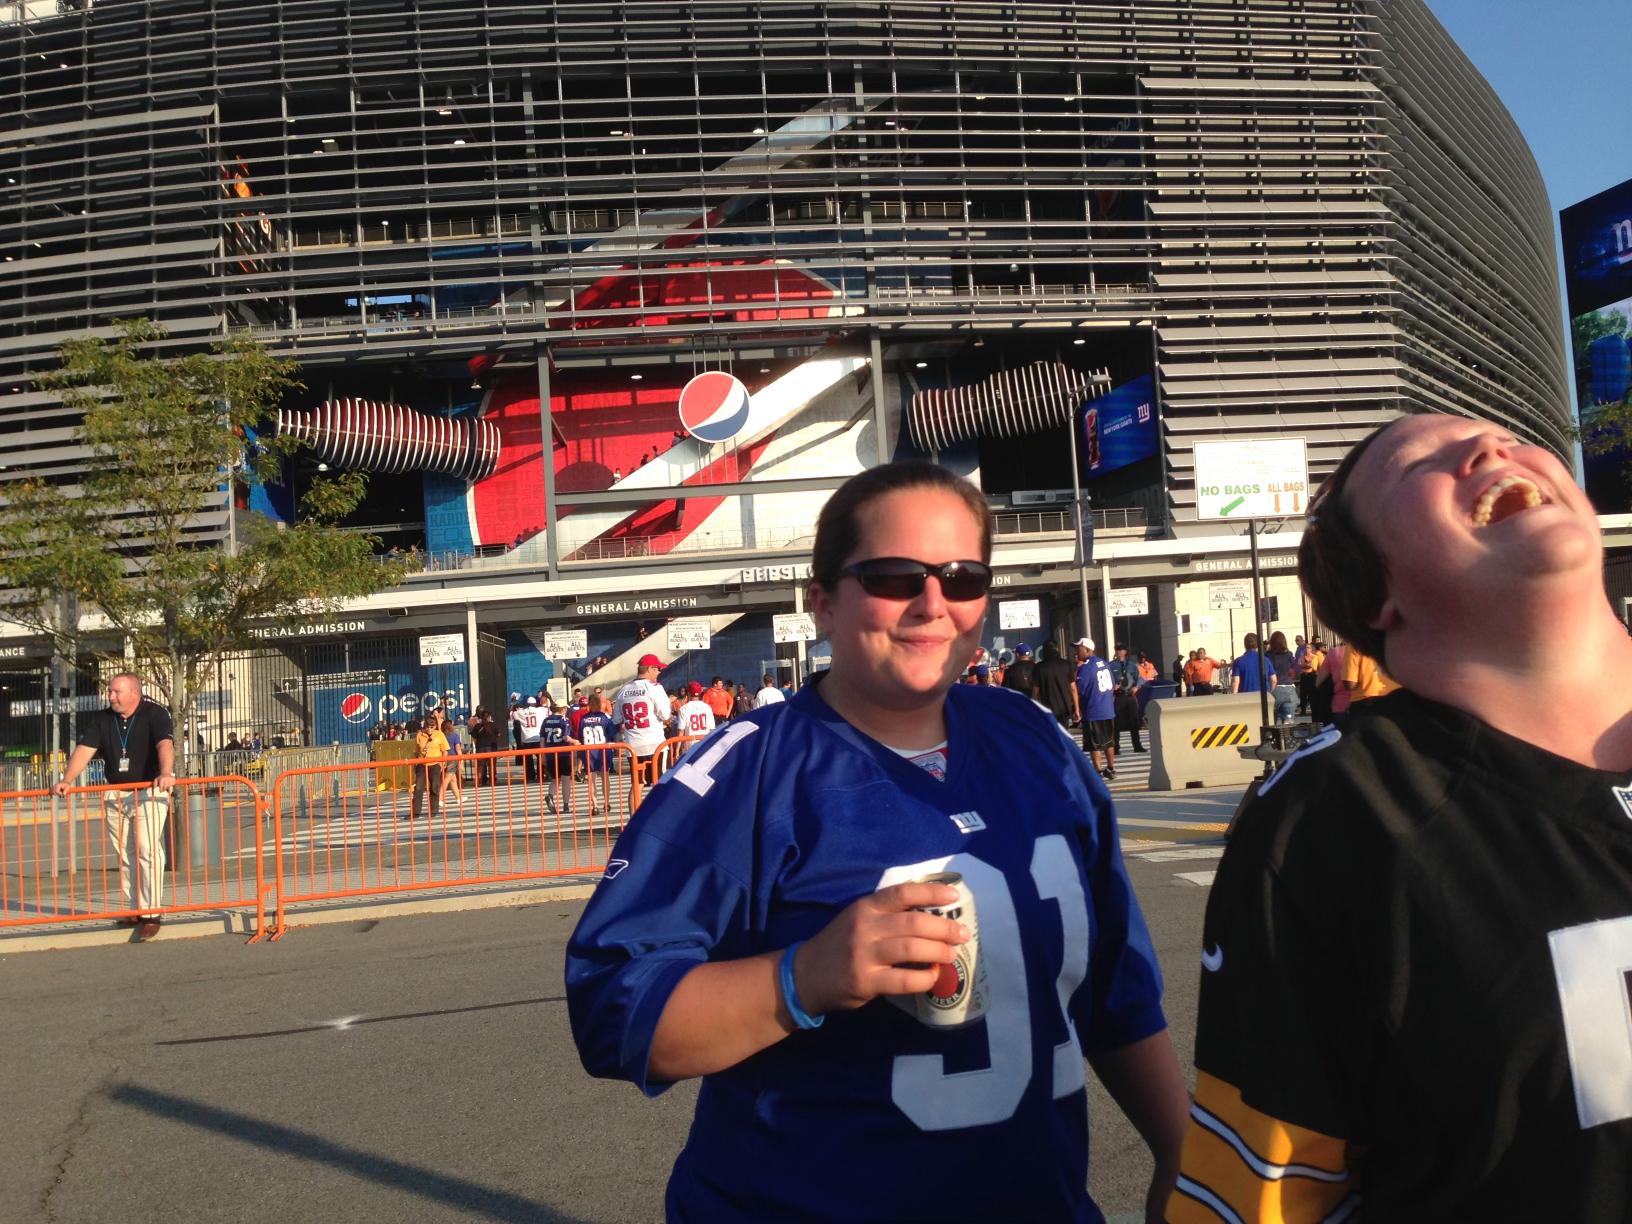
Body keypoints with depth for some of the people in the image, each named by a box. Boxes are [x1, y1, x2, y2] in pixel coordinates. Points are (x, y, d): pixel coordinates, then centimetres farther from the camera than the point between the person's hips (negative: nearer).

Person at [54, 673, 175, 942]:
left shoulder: (155, 714, -10)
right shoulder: (100, 719, 5)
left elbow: (165, 745, -25)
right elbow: (84, 749, -5)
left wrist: (166, 773, -42)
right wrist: (66, 780, -19)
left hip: (149, 791, -5)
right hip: (115, 794, 5)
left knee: (147, 851, -11)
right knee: (124, 855, 9)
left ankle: (152, 913, -9)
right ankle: (133, 910, 18)